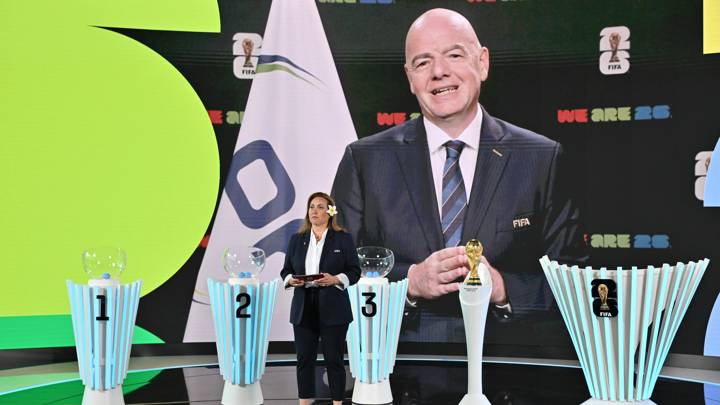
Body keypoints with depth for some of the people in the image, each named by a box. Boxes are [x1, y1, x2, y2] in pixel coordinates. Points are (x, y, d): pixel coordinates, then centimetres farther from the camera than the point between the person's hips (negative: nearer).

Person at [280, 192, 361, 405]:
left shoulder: (343, 239, 1)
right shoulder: (297, 239, 10)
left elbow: (354, 271, -1)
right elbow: (285, 270, 12)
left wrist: (336, 280, -18)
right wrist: (290, 280, -10)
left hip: (333, 310, -3)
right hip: (303, 309, 3)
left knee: (334, 359, 2)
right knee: (304, 359, 5)